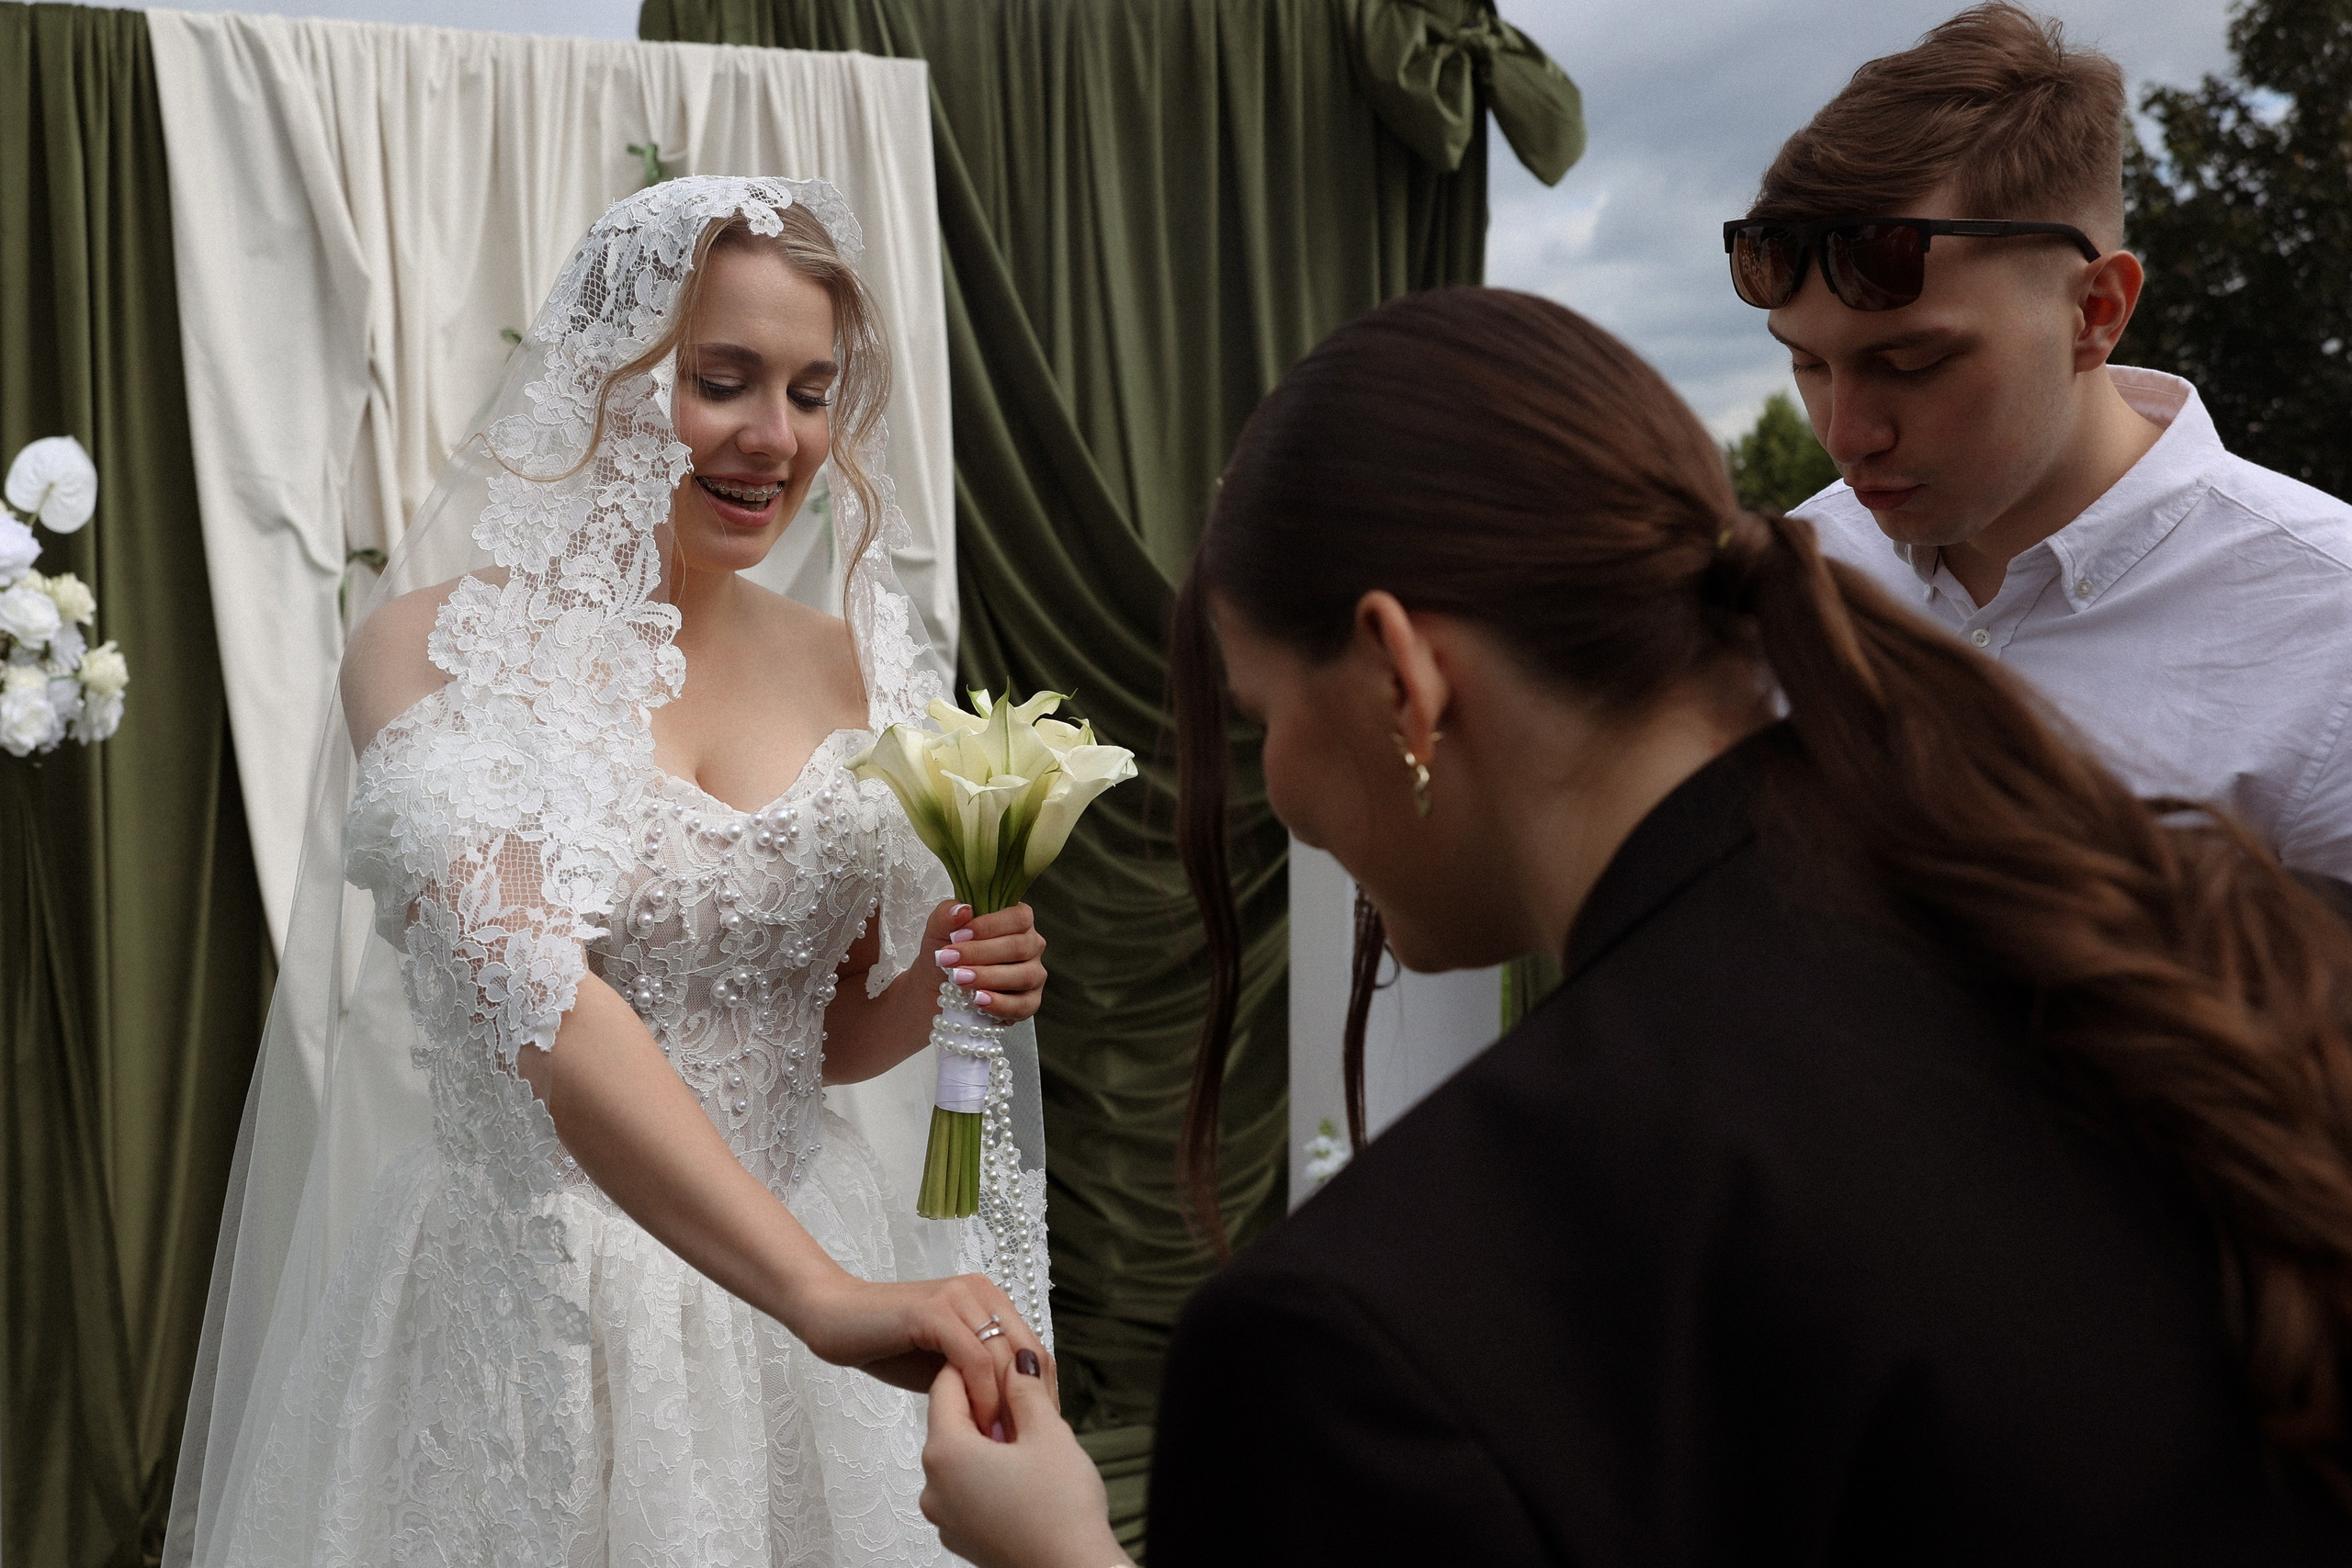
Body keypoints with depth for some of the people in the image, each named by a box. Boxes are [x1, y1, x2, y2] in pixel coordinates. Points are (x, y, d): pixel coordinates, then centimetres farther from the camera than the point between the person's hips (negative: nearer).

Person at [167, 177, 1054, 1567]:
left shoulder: (847, 663, 4)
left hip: (797, 1302, 5)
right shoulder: (441, 647, -12)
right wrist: (823, 1292, -38)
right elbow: (523, 987, -29)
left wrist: (949, 976, -7)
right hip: (533, 1300, -4)